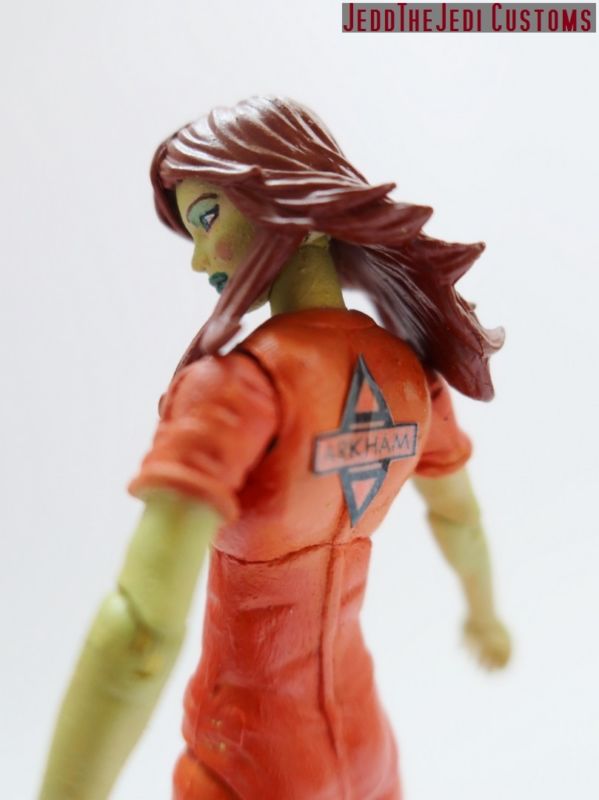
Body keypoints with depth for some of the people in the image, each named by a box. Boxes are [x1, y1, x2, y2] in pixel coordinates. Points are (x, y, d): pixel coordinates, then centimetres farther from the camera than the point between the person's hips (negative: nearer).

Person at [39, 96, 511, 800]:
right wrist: (484, 613, 27)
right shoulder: (410, 370, -7)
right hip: (360, 742, 5)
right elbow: (459, 517, 10)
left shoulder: (239, 381, -28)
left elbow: (140, 636, -36)